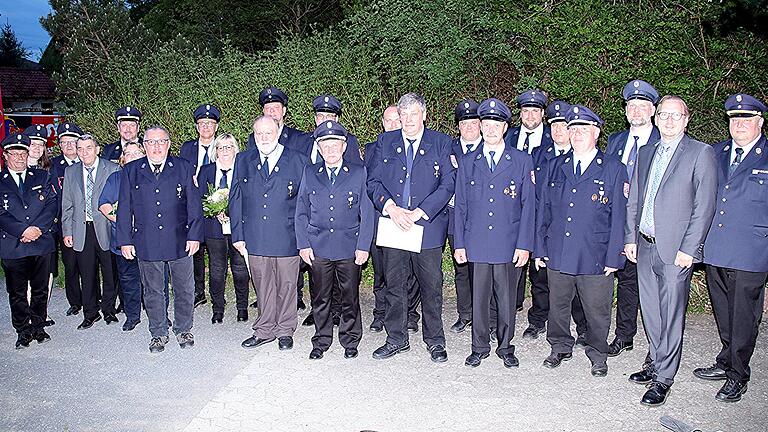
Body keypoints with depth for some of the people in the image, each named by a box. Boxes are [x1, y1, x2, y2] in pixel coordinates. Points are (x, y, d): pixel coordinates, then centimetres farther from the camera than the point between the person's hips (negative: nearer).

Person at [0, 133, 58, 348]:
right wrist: (23, 230, -16)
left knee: (40, 289, 10)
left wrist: (38, 229, -12)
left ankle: (38, 327, 24)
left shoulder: (42, 177, 9)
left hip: (41, 243, 1)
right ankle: (23, 331, 20)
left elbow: (51, 205, 1)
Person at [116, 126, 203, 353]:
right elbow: (124, 208, 6)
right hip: (146, 243, 1)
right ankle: (158, 333, 27)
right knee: (153, 291, 11)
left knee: (184, 289, 9)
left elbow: (194, 204, 1)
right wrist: (125, 240, 0)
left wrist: (194, 235, -5)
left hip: (180, 240, 0)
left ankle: (183, 330, 28)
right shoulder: (130, 171, 6)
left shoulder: (184, 168, 3)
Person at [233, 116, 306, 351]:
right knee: (262, 287, 11)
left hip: (287, 238, -2)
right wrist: (238, 234, 3)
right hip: (255, 238, 2)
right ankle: (264, 330, 26)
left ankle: (285, 331, 24)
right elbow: (235, 200, 8)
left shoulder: (297, 161, 0)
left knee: (286, 286, 8)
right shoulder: (243, 161, 8)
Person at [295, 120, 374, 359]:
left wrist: (363, 246, -4)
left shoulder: (359, 173, 2)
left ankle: (350, 340, 24)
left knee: (350, 297, 7)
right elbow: (301, 212, 9)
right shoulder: (309, 172, 7)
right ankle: (321, 341, 25)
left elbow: (367, 213, 1)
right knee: (320, 298, 9)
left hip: (349, 248, -1)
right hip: (318, 248, 1)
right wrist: (303, 244, 1)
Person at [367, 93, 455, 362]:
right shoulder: (385, 142, 9)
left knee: (431, 287, 5)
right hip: (392, 226, 2)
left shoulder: (441, 143, 3)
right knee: (394, 286, 10)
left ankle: (435, 342, 20)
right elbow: (373, 181, 5)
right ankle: (396, 339, 25)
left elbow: (448, 183, -4)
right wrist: (391, 208, -12)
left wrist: (419, 212, -13)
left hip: (428, 226, -2)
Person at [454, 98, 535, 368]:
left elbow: (528, 205, 1)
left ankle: (505, 348, 24)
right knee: (478, 298, 7)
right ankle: (479, 348, 22)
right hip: (476, 243, 1)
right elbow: (460, 206, 9)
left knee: (507, 299, 6)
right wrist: (459, 244, 4)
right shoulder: (467, 163, 9)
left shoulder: (522, 161, 3)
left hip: (509, 244, -1)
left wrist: (524, 244, -5)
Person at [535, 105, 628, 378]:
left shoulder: (613, 169, -1)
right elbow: (543, 210, 10)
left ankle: (598, 355, 29)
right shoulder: (555, 167, 8)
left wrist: (613, 257, -7)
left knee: (597, 310, 8)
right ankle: (561, 348, 35)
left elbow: (618, 217, -3)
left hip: (595, 257, -3)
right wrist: (540, 249, 6)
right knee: (558, 304, 14)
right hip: (557, 254, 3)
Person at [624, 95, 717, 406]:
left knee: (671, 314, 1)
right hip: (644, 246, 6)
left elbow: (704, 206, -9)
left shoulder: (701, 153, -4)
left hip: (675, 249, -6)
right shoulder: (645, 153, 14)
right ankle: (657, 364, 29)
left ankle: (664, 378, 11)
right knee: (650, 311, 14)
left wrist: (689, 249, -14)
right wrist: (630, 237, 9)